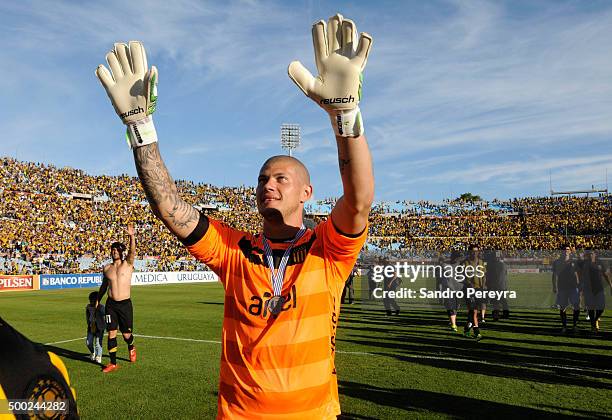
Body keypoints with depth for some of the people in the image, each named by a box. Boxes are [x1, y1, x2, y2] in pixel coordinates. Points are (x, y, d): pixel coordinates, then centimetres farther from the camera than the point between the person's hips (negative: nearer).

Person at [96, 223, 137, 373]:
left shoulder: (128, 264, -1)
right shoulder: (106, 268, 9)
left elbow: (132, 251, -20)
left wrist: (132, 236, -36)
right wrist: (97, 300, 21)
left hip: (125, 304, -2)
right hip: (111, 304, 3)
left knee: (126, 334, 4)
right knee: (111, 333, 0)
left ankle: (131, 348, 38)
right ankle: (113, 363, 12)